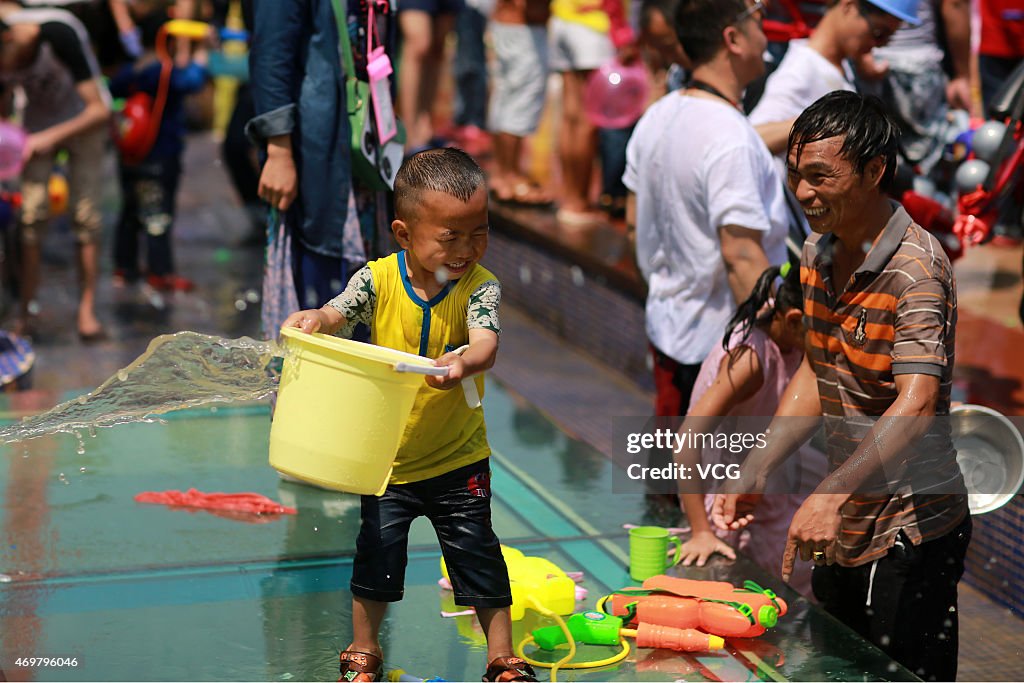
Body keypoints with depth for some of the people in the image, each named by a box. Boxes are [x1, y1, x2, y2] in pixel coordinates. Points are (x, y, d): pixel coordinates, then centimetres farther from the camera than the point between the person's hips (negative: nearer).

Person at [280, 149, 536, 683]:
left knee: (479, 559, 5)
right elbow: (337, 314, -16)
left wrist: (464, 362, -53)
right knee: (376, 555, 11)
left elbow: (486, 342, -30)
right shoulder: (379, 278, -11)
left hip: (458, 459, -1)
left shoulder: (479, 286, -15)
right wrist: (314, 319, -40)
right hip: (386, 455, 1)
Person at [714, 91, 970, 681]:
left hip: (909, 528, -8)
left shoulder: (915, 266, -21)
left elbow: (916, 402, -32)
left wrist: (833, 493, -42)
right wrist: (755, 475, 6)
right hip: (843, 529, 8)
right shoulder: (818, 254, 6)